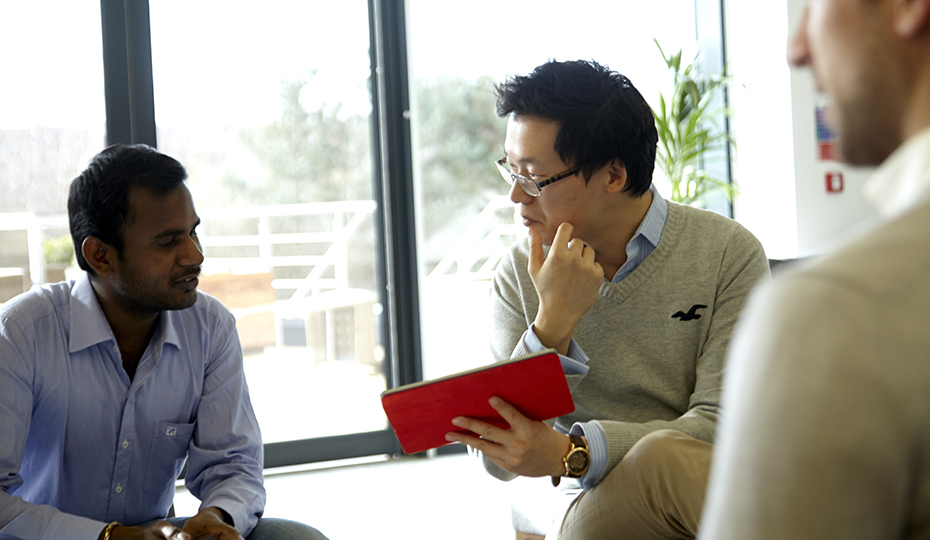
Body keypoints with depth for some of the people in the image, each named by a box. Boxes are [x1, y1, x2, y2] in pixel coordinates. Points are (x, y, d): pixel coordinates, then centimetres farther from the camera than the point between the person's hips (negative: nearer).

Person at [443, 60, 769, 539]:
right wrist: (554, 320, -12)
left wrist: (571, 453, -20)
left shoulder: (728, 254, -2)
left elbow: (725, 424, -9)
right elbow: (498, 460, 0)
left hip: (702, 499, -1)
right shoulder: (520, 272, 5)